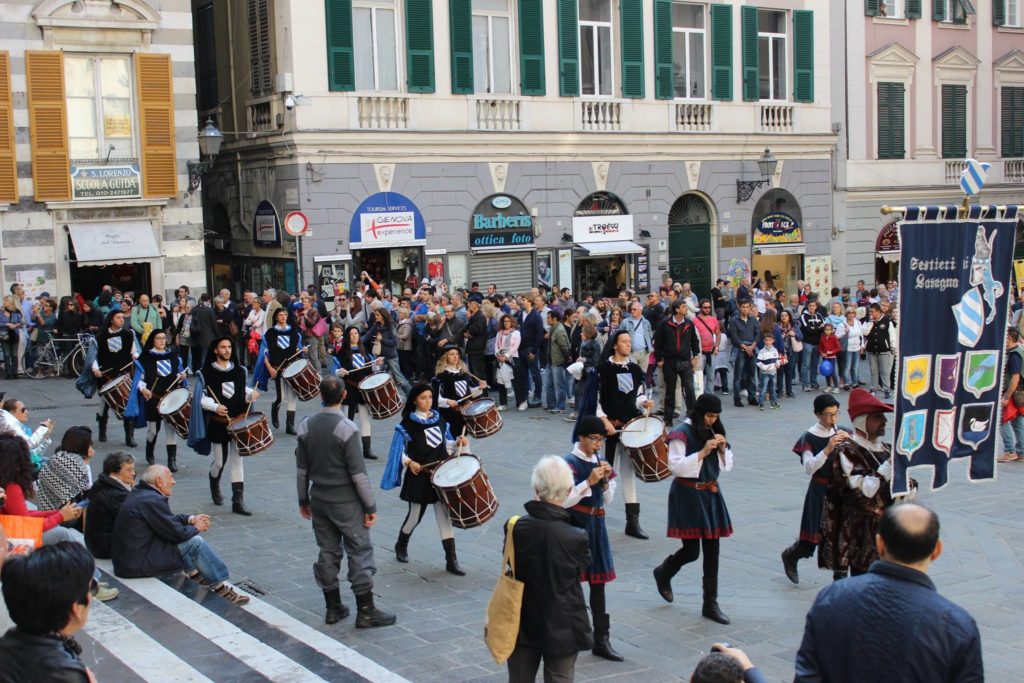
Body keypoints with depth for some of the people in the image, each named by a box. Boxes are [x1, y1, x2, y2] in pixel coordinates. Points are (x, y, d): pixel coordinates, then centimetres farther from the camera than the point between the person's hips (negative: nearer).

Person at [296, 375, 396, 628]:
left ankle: (333, 608, 21)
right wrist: (370, 506, -10)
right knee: (359, 552, 2)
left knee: (328, 552, 14)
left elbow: (301, 469, 5)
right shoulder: (346, 428, -18)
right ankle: (366, 612, 4)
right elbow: (358, 473, -17)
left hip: (319, 500, 6)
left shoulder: (305, 427, -2)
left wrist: (303, 500, 17)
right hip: (346, 502, -5)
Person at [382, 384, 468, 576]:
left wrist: (458, 442, -3)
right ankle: (401, 546, 39)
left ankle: (451, 561, 2)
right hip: (419, 476, -4)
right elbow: (399, 450, -8)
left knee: (445, 515, 1)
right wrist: (409, 462, -24)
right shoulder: (408, 423, -9)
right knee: (415, 516, 9)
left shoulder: (439, 418, 6)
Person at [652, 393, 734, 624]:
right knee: (691, 551, -4)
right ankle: (663, 573, 28)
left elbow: (726, 466, 12)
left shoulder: (713, 432, 9)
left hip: (710, 494, 6)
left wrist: (722, 449, -7)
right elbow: (676, 465, -19)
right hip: (688, 495, -6)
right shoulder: (682, 434, -12)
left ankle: (711, 604, 12)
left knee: (712, 551, 5)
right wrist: (702, 453, -24)